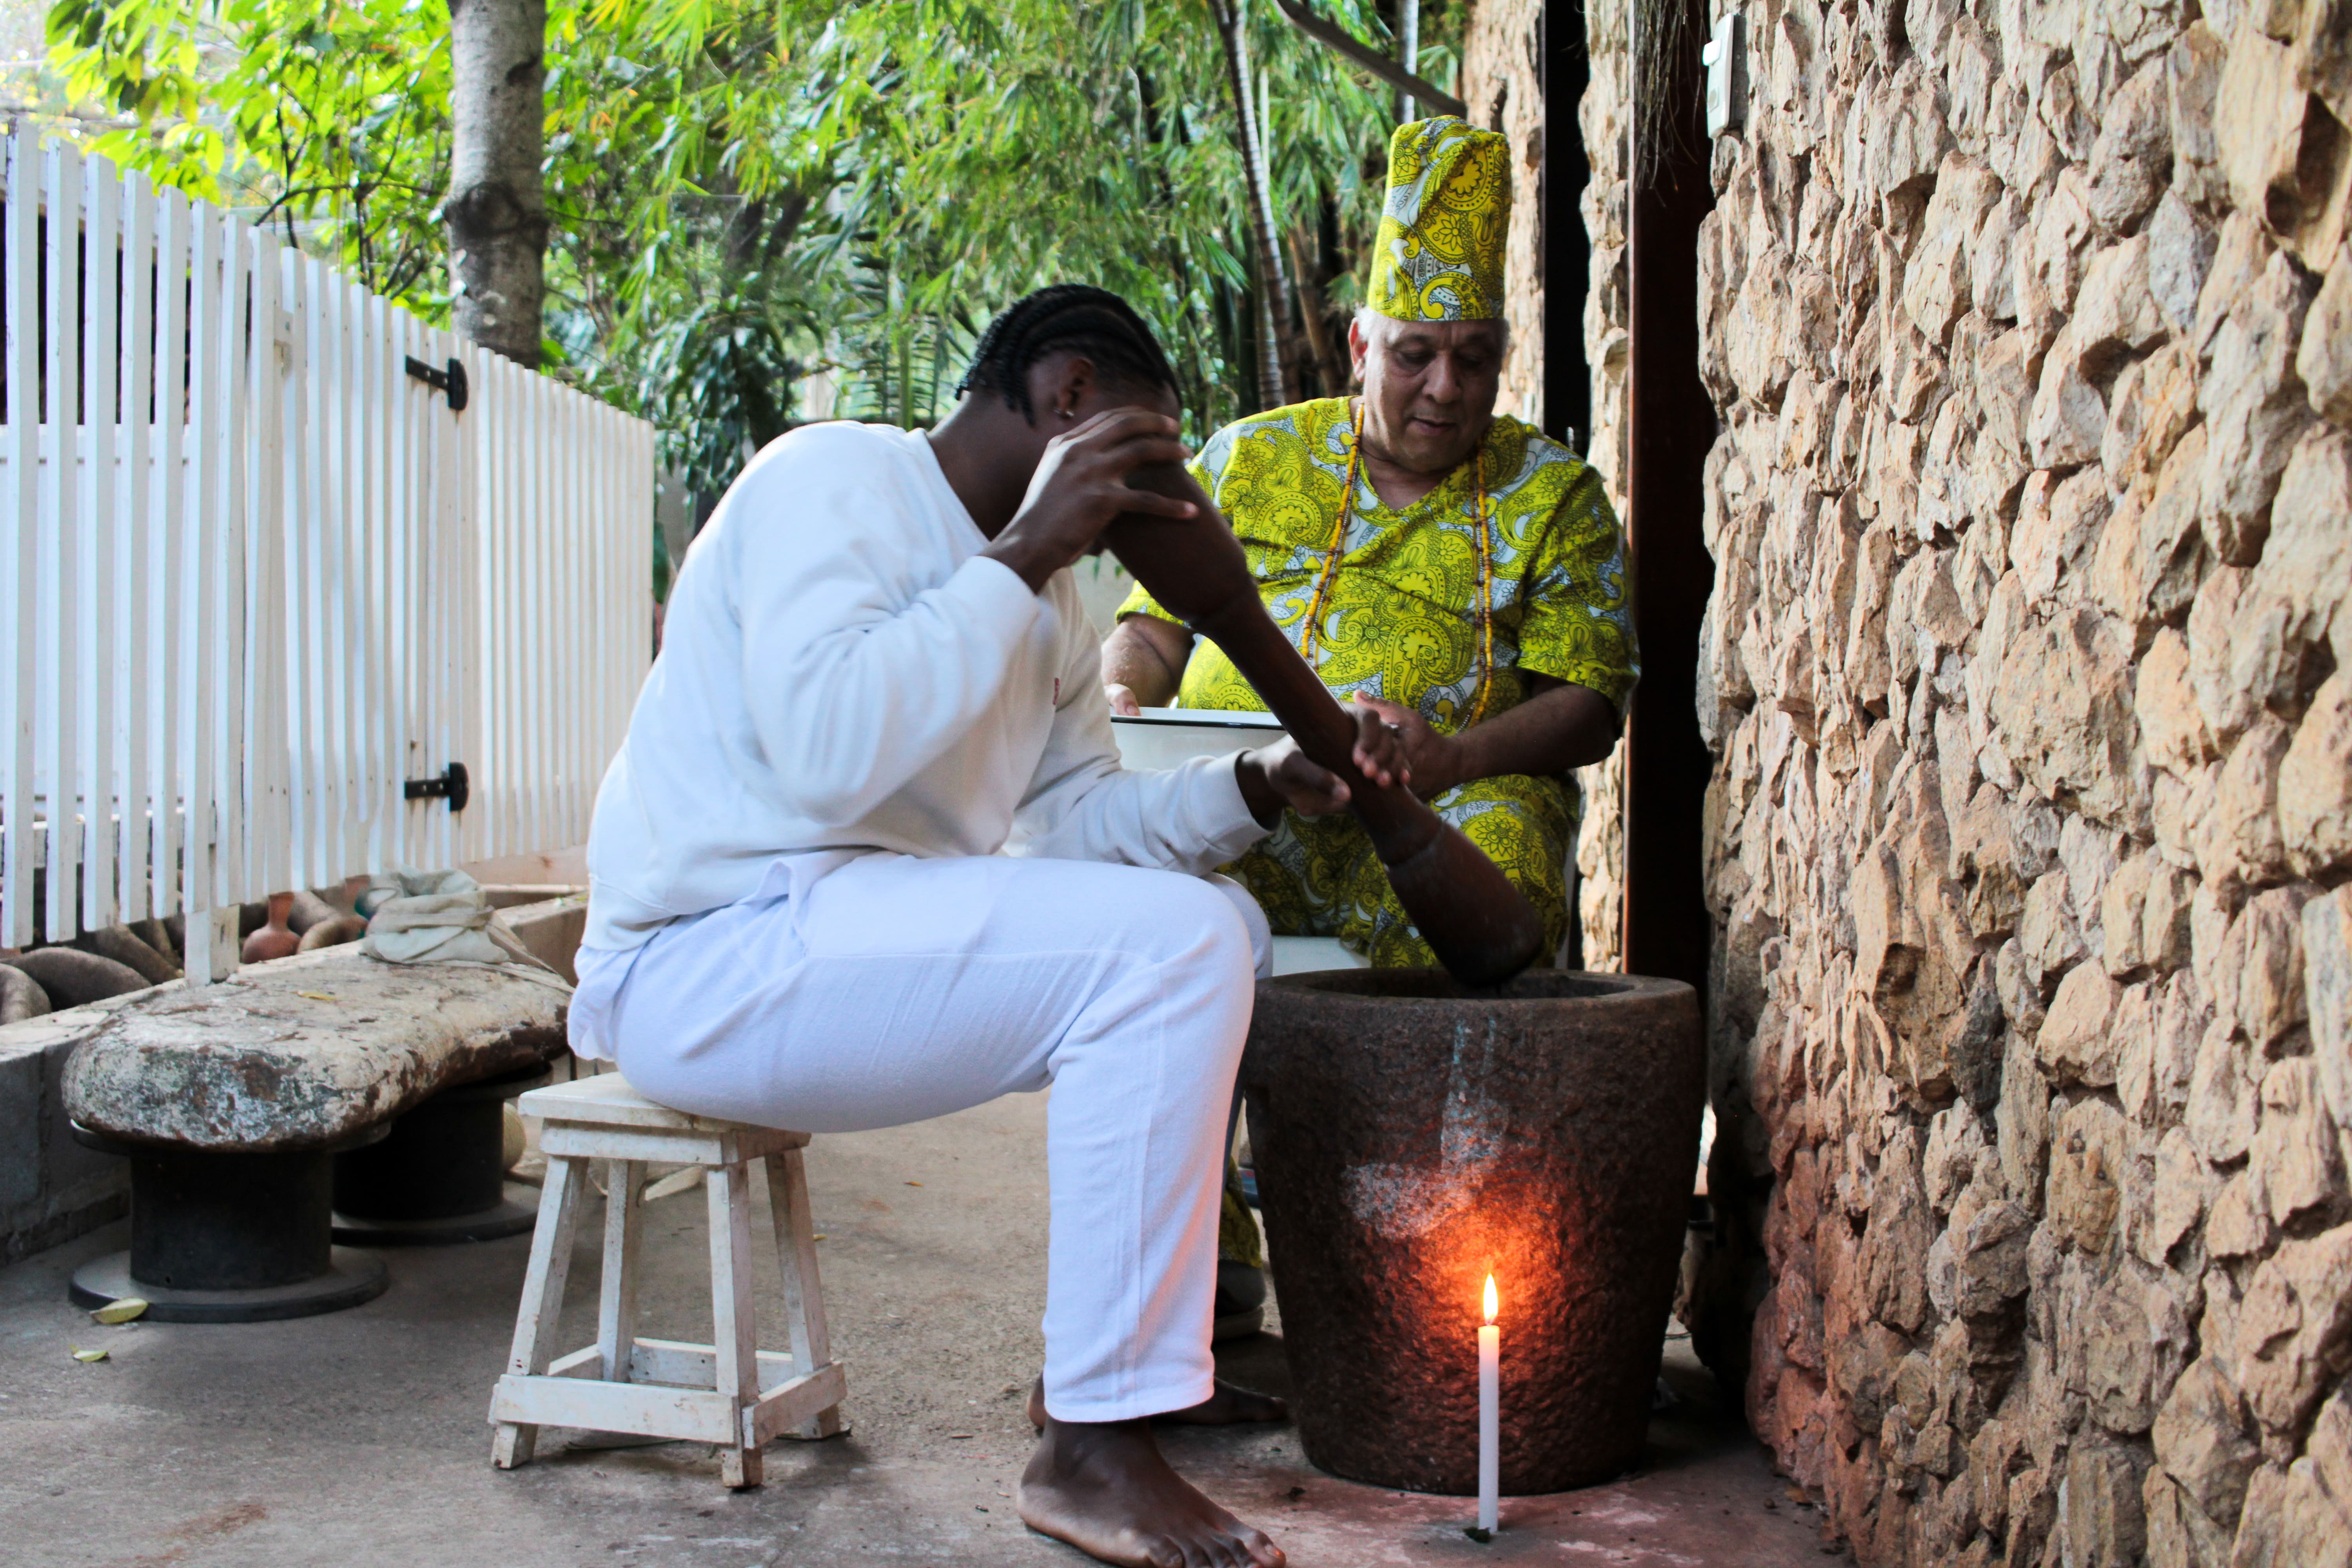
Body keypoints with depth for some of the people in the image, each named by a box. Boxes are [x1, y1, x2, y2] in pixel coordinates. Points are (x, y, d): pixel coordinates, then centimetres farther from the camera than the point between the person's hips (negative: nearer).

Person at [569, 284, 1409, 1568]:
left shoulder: (1043, 596, 18)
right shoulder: (833, 481, -12)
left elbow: (1072, 815, 17)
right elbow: (827, 751, -27)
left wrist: (1261, 788, 2)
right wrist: (1021, 556, -22)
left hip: (858, 934, 10)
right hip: (715, 956, -10)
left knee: (1214, 923, 15)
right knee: (1165, 946, -22)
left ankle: (1108, 1357, 18)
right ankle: (1094, 1445, -18)